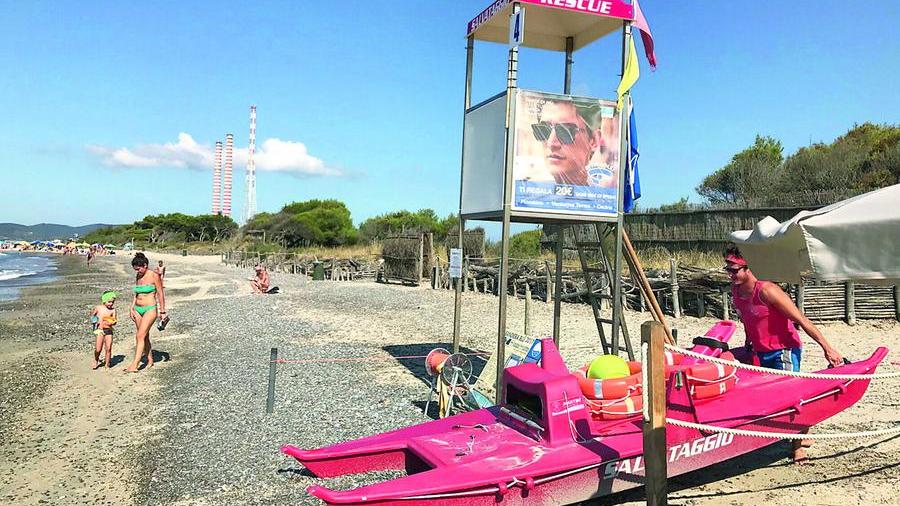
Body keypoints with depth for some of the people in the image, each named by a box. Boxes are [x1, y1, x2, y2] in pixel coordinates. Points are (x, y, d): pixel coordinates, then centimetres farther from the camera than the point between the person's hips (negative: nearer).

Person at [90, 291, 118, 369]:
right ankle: (96, 361, 25)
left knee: (108, 348, -2)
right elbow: (92, 315, 17)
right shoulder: (98, 308, 0)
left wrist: (111, 323, -21)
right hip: (99, 330, -1)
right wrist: (94, 320, -3)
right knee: (98, 349, -6)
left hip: (109, 330, 1)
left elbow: (115, 321, 0)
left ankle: (107, 365, 14)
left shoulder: (113, 310, 1)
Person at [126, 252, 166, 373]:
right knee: (145, 336, 11)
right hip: (138, 309, 7)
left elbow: (160, 294, -8)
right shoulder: (138, 276, 10)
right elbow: (136, 294, 19)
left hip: (150, 309, -7)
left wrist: (162, 311, -7)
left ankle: (134, 365, -15)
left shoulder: (154, 276, -10)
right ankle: (150, 360, 23)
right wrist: (132, 308, 11)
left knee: (140, 336, -13)